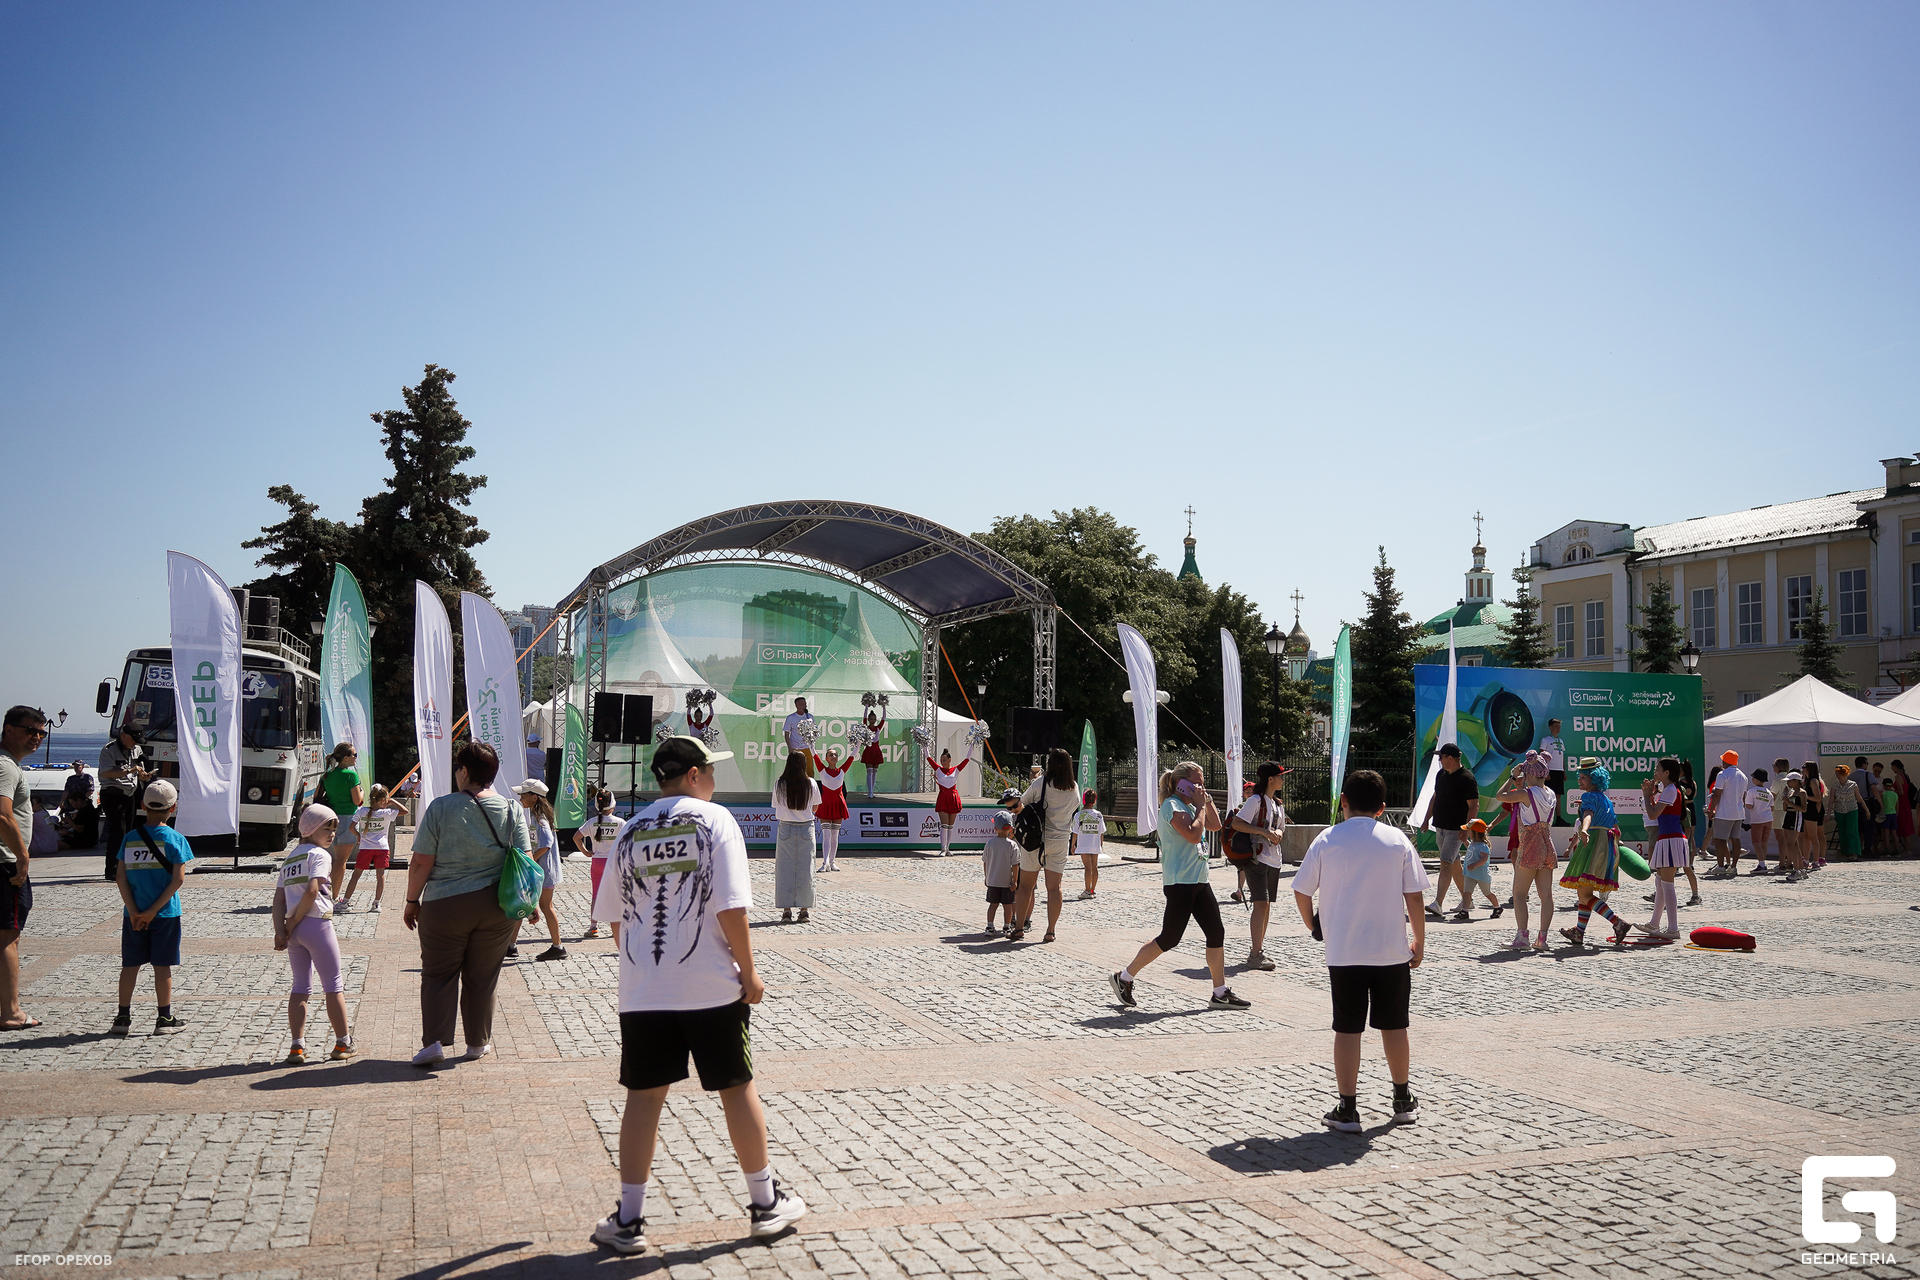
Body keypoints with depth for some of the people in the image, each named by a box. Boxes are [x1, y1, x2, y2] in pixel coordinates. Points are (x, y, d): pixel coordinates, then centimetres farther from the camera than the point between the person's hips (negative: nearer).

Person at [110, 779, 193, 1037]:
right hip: (165, 913, -2)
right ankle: (165, 1020, 10)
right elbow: (178, 879, -13)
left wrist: (134, 911, -6)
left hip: (133, 913, 3)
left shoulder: (129, 838, 1)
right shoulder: (175, 839, -7)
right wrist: (153, 911, -10)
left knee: (130, 965, 12)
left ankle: (123, 1018, 16)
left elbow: (121, 878, -4)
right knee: (162, 966, 4)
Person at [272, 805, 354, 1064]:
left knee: (301, 987, 11)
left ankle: (297, 1047, 4)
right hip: (317, 924, -7)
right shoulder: (319, 855, -6)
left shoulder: (289, 859, 17)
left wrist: (280, 930, 0)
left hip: (294, 928, 7)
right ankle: (343, 1044, 11)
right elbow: (312, 891, -19)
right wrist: (294, 922, -10)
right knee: (334, 986, 4)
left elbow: (279, 898, 8)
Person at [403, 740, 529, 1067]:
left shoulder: (441, 807, -7)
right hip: (495, 907, 2)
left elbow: (421, 862, -7)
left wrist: (412, 902, 4)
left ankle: (434, 1041, -1)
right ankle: (478, 1043, 20)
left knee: (438, 974, 9)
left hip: (444, 905, -2)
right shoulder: (512, 810, 0)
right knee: (482, 977, 12)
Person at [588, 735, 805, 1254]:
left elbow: (613, 913, 12)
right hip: (711, 984, -3)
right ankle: (766, 1204, 21)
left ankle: (629, 1220, 14)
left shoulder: (630, 831, 7)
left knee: (644, 1095, 9)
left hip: (642, 990, 3)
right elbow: (731, 906, -14)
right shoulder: (714, 819, -6)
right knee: (737, 1088, 9)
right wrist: (749, 971, -6)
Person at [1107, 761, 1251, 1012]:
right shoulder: (1172, 805, -13)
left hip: (1198, 881, 9)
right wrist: (1200, 805, -14)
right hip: (1179, 882, -9)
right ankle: (1123, 978, 8)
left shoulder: (1189, 806, 16)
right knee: (1169, 939, -5)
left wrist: (1207, 800, 9)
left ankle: (1220, 994, 11)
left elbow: (1215, 825, 21)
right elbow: (1193, 834, -25)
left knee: (1217, 933, 5)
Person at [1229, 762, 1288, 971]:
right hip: (1257, 857, -8)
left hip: (1274, 860, 8)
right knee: (1261, 904, -13)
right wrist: (1264, 831, -21)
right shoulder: (1256, 800, -10)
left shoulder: (1278, 804, 16)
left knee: (1266, 906, 10)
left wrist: (1278, 832, 1)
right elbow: (1236, 823, -18)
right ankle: (1255, 955, -13)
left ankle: (1259, 950, 17)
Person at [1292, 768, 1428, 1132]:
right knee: (1394, 1026, 15)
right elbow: (1414, 896, -1)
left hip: (1343, 952, -1)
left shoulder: (1328, 839, -3)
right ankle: (1403, 1102, 28)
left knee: (1347, 1029, 4)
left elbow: (1301, 890, 0)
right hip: (1392, 951, 2)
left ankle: (1347, 1109, 5)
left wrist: (1312, 925, 18)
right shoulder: (1398, 841, -1)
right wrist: (1419, 942, 10)